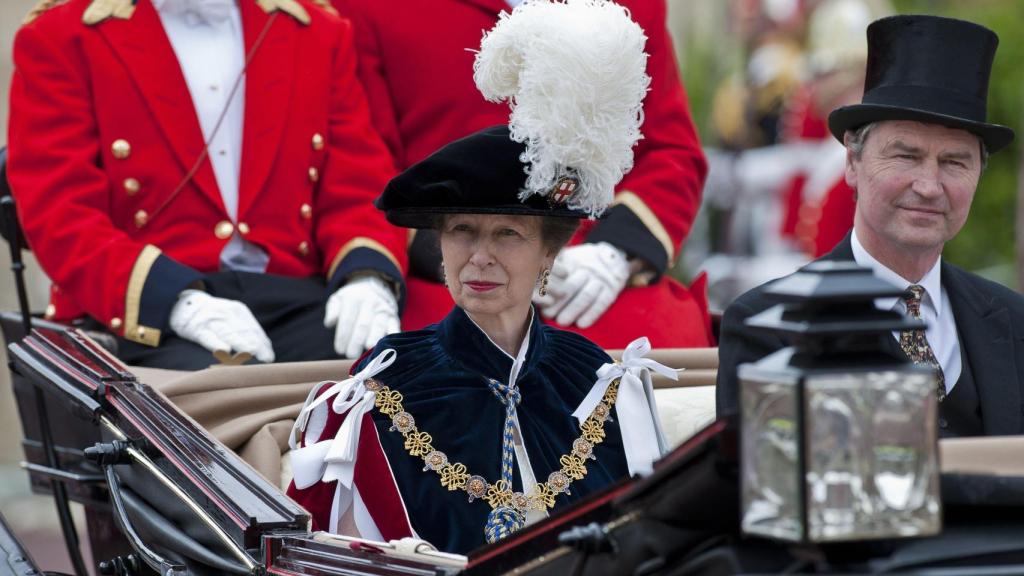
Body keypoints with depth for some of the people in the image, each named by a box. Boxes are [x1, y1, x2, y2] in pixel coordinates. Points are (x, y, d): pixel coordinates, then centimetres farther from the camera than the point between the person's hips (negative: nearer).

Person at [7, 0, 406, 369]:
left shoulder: (320, 33, 18)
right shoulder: (61, 41, 5)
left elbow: (359, 190, 12)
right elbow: (61, 214, -5)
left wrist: (369, 281, -12)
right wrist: (179, 300, -22)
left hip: (293, 299, 3)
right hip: (148, 309, -3)